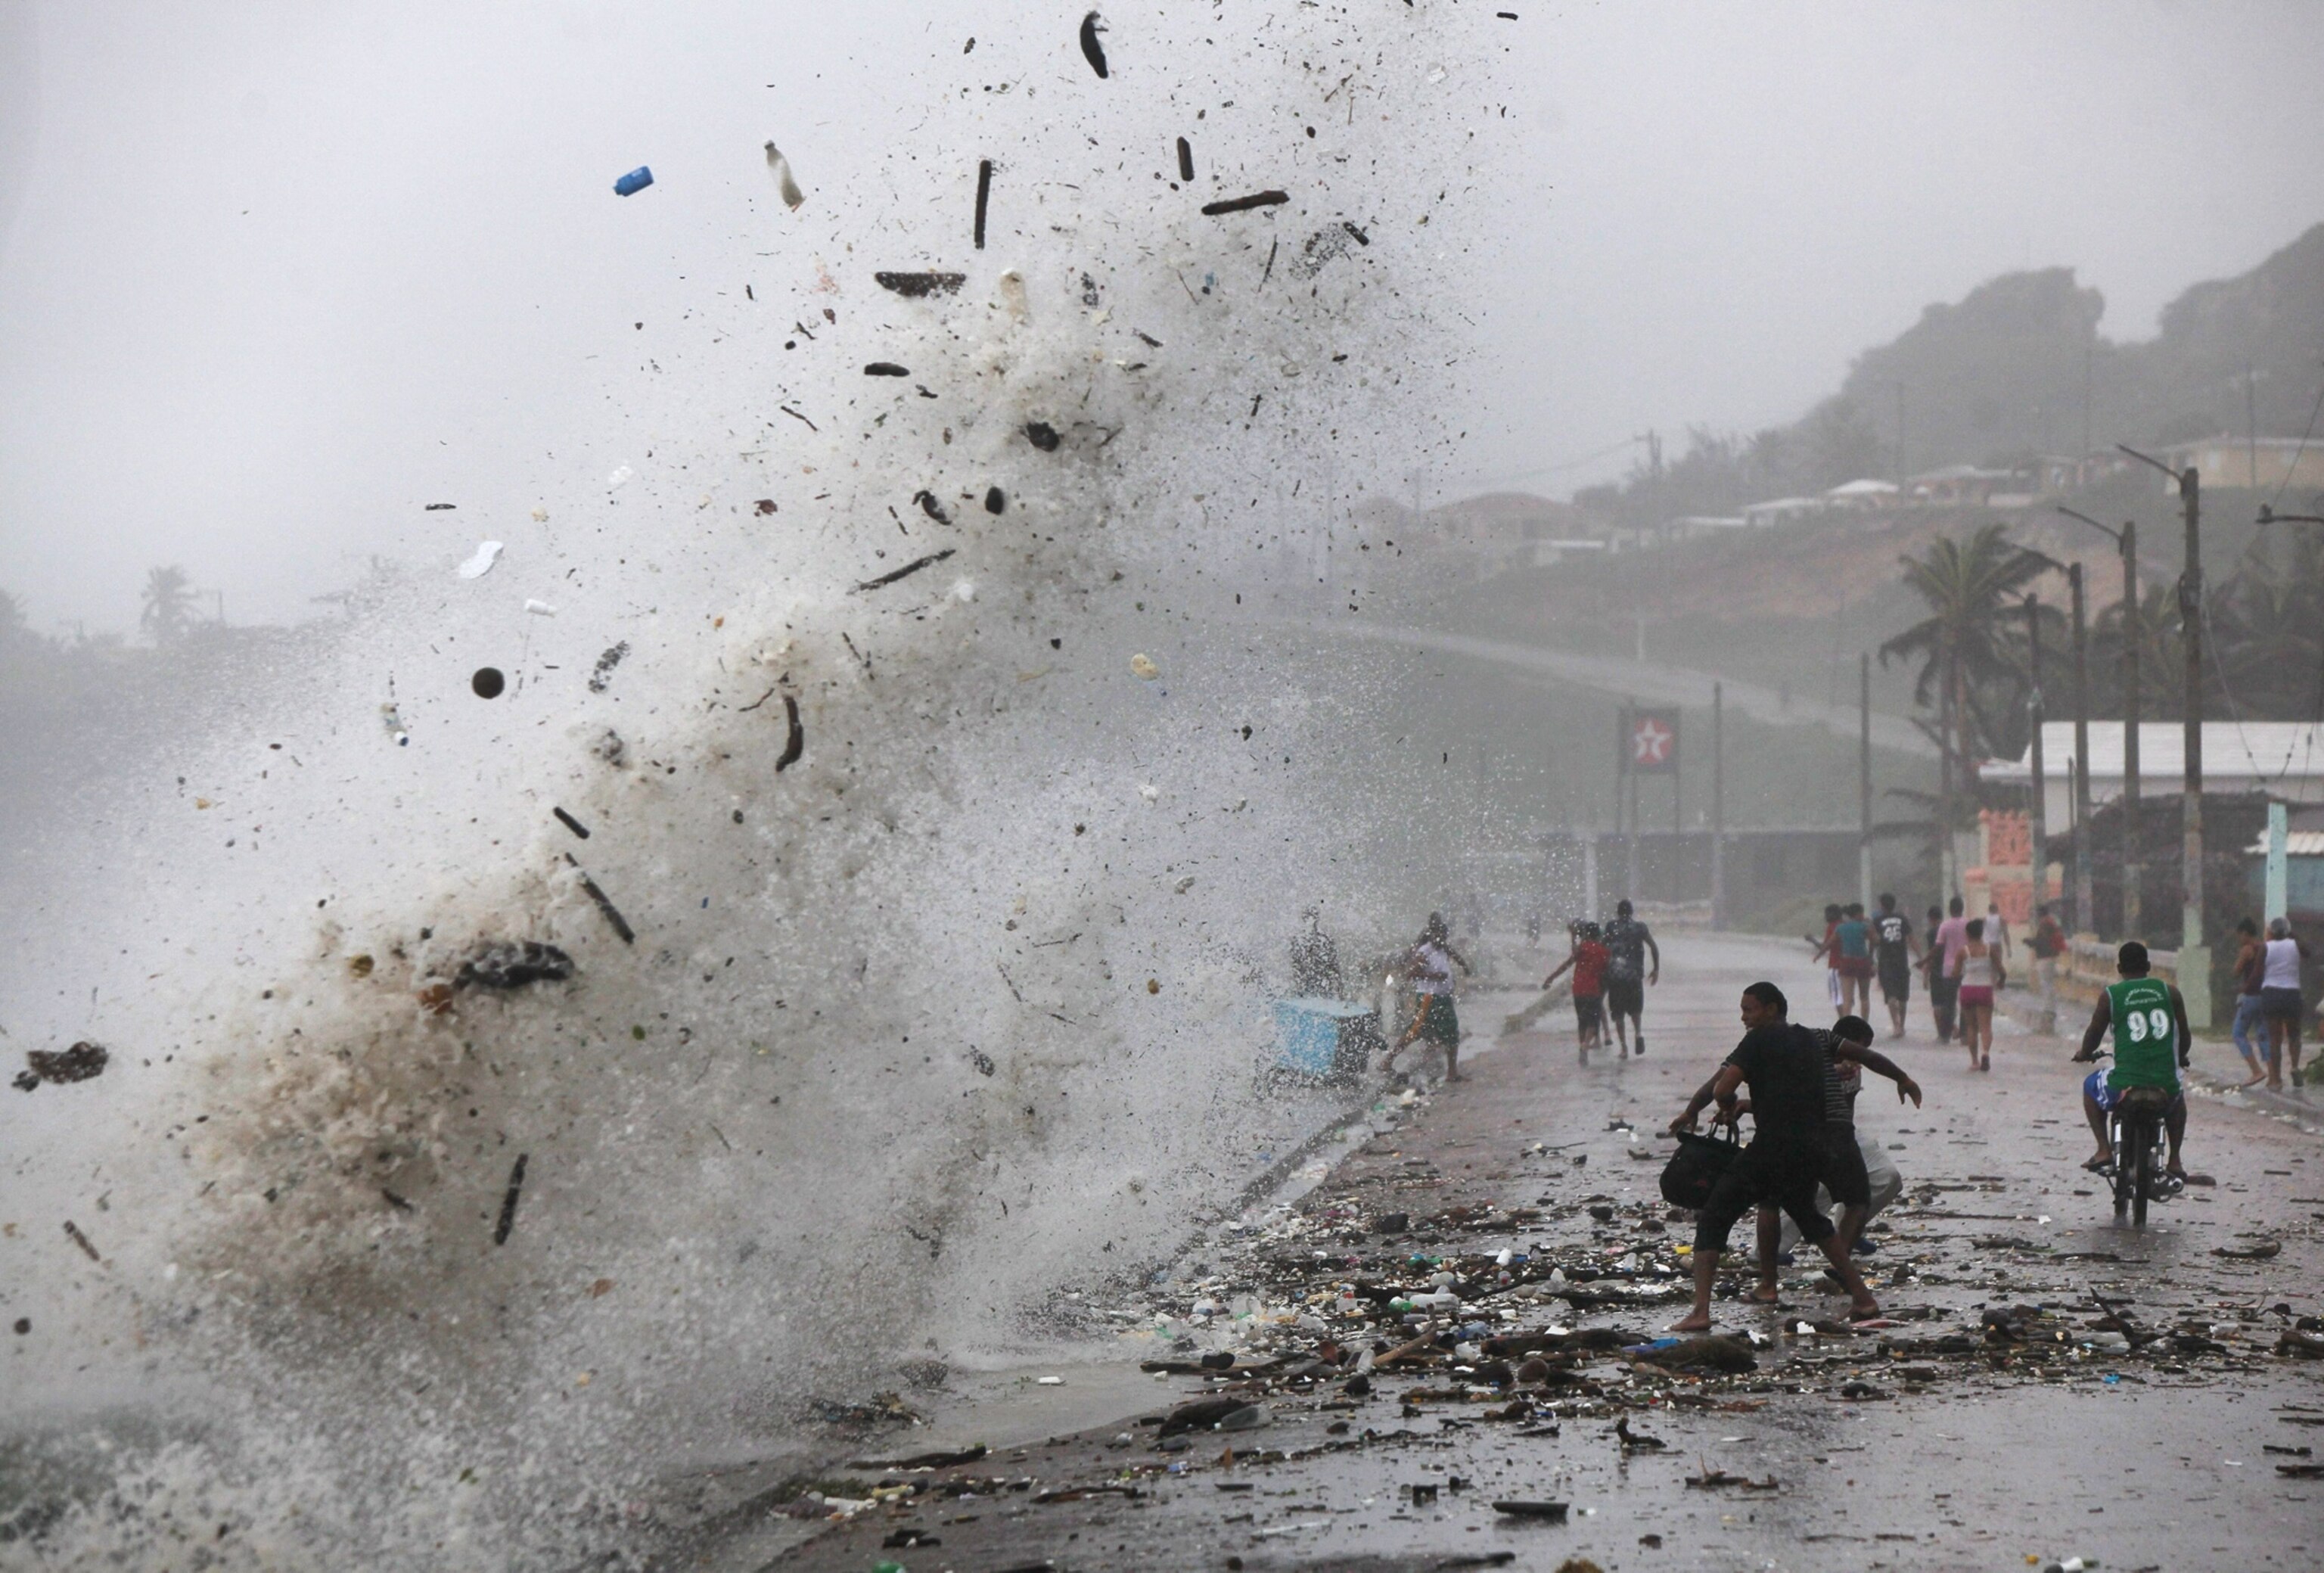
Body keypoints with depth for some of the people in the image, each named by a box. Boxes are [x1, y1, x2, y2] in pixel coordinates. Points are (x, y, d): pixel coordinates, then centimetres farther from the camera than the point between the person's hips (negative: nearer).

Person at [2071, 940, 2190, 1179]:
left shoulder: (2110, 996, 0)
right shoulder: (2170, 991, 6)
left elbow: (2094, 1034, 9)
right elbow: (2185, 1036, 12)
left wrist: (2085, 1054, 32)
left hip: (2125, 1085, -2)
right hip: (2166, 1085, 2)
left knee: (2091, 1085, 31)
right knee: (2178, 1095, 39)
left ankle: (2104, 1149, 18)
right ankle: (2175, 1160, 29)